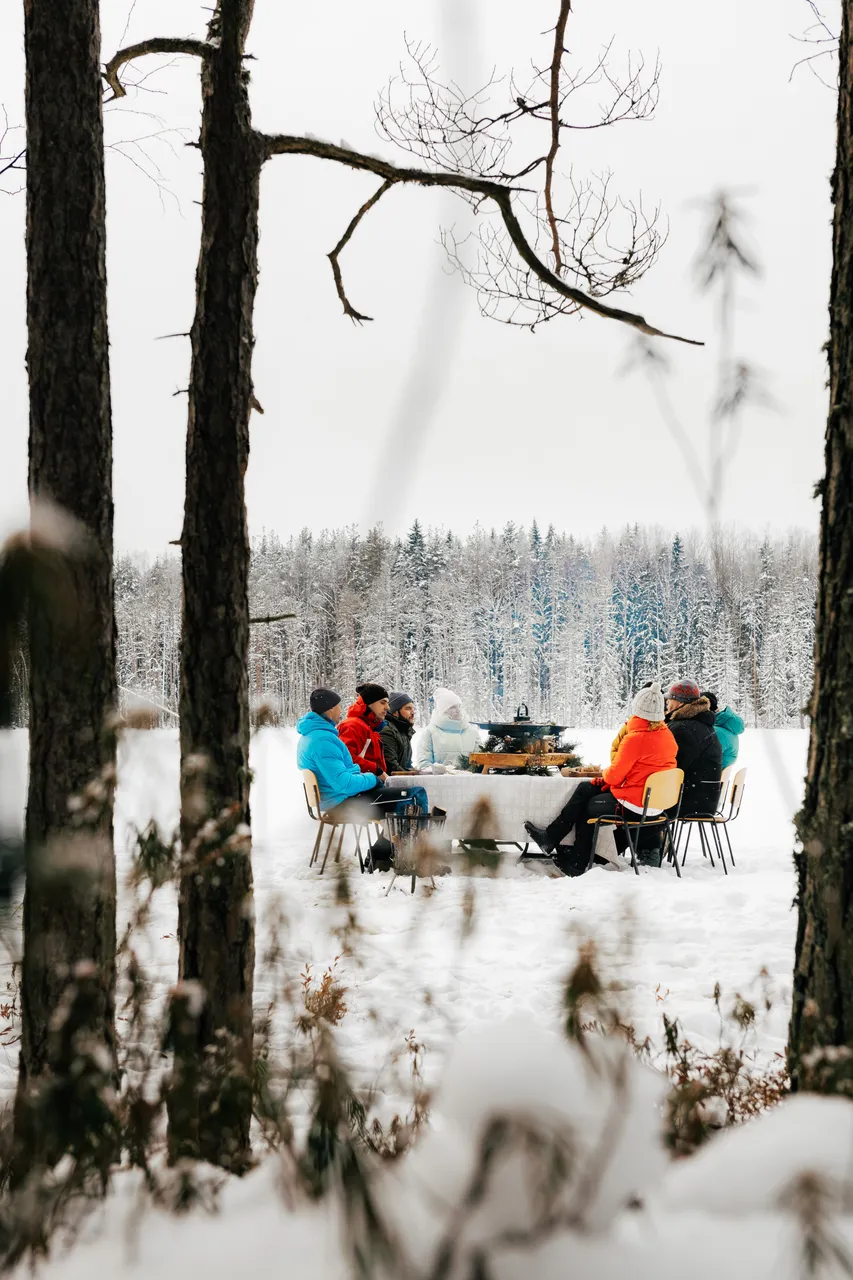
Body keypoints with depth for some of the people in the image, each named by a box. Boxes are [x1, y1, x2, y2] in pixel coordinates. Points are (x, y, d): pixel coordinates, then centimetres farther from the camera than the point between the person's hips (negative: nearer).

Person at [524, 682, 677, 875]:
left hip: (634, 804, -8)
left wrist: (604, 775, 9)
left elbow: (614, 775, -14)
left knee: (588, 807, 16)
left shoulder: (636, 738, -22)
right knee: (585, 789, 15)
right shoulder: (667, 735, 3)